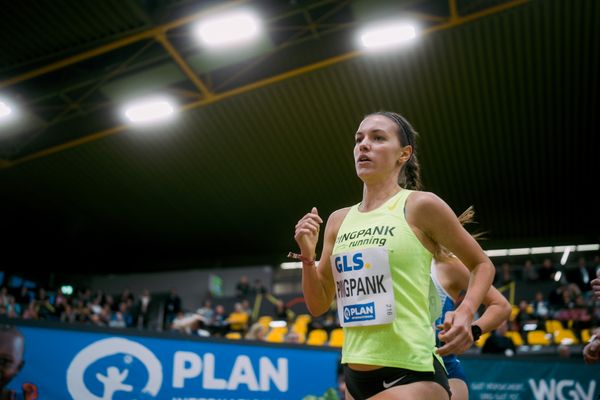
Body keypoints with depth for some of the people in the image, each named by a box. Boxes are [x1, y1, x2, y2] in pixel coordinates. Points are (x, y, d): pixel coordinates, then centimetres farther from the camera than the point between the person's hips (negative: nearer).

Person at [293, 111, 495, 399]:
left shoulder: (421, 205, -7)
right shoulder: (338, 220, 6)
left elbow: (482, 265, 4)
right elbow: (318, 305, 10)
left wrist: (465, 314, -13)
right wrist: (307, 256, -5)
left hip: (411, 375, -5)